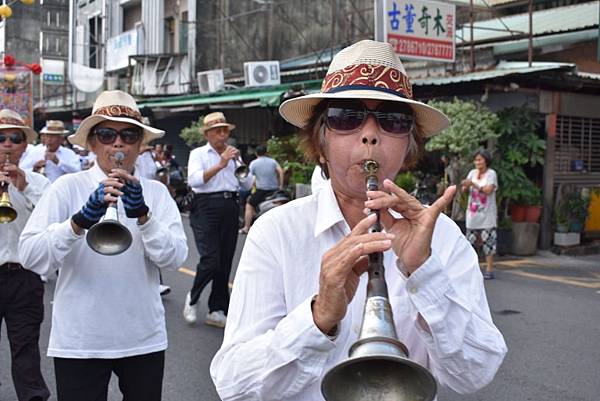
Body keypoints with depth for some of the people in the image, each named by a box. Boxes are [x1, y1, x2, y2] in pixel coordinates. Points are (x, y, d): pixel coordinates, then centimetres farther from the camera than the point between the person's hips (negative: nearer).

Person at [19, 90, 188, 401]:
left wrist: (142, 214, -23)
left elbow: (175, 258, -9)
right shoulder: (68, 187, -4)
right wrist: (82, 219, -28)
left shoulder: (155, 191, 2)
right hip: (79, 341, -2)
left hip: (144, 339, 2)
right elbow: (30, 257, -14)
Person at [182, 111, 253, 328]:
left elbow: (247, 184, 11)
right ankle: (192, 299, 12)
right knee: (210, 259, -13)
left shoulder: (233, 154, 17)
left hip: (230, 207, 5)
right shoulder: (198, 153, 4)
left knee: (225, 261, 5)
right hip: (206, 206, -4)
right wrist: (220, 164, -20)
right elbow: (194, 180, -15)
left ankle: (217, 310, 14)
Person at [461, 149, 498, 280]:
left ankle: (489, 270, -2)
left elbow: (488, 190, -18)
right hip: (472, 213, 5)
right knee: (471, 240, 8)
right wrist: (465, 186, -19)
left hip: (487, 214, -5)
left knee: (488, 241, -5)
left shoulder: (491, 173, -5)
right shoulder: (472, 173, 9)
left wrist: (473, 184, -26)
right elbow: (465, 190, 3)